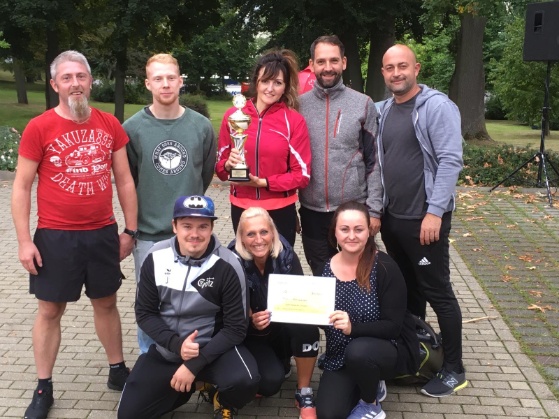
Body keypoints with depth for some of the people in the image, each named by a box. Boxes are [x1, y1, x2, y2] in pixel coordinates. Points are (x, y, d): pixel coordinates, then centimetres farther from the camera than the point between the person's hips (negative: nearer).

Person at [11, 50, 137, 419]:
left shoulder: (110, 125, 1)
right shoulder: (38, 128, -8)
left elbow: (124, 180, 7)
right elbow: (21, 188, -4)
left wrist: (130, 230, 6)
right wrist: (24, 240, -8)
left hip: (103, 233, 3)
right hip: (55, 236, -3)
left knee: (106, 303, 16)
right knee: (50, 310, 7)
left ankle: (118, 370, 32)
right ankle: (43, 389, 21)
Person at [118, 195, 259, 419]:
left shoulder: (227, 266, -18)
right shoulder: (156, 258, -9)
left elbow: (236, 327, -14)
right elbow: (144, 313, -2)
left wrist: (194, 365, -20)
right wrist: (177, 344, -18)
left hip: (213, 347, -3)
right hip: (166, 349, 3)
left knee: (245, 381, -32)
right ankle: (185, 388, 23)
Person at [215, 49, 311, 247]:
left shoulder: (294, 120, -6)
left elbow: (302, 175, -6)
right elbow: (219, 166, 7)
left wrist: (263, 182, -16)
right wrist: (229, 164, -15)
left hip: (280, 211, -2)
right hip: (241, 209, 2)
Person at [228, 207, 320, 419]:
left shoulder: (286, 255, -15)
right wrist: (251, 320, -35)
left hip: (283, 328, 2)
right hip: (251, 335, -2)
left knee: (307, 327, -31)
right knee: (270, 381, -28)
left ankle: (304, 393, -10)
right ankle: (278, 365, 11)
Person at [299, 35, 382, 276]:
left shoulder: (363, 105, -2)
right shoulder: (299, 105, 2)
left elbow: (374, 162, -1)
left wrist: (374, 210, -6)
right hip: (312, 212, 2)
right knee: (320, 277, 15)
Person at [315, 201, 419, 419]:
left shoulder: (384, 267, -19)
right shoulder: (326, 268, -5)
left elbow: (393, 326, -21)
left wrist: (352, 327, -35)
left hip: (391, 347, -4)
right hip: (341, 355, 4)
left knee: (358, 351, -36)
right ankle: (369, 385, 20)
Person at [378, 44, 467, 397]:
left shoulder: (437, 106, -11)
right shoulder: (385, 110, 11)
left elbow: (450, 161, -17)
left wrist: (435, 212, -21)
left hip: (425, 219, -7)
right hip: (392, 217, 7)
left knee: (438, 293, 1)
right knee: (408, 289, 17)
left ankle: (454, 370, 13)